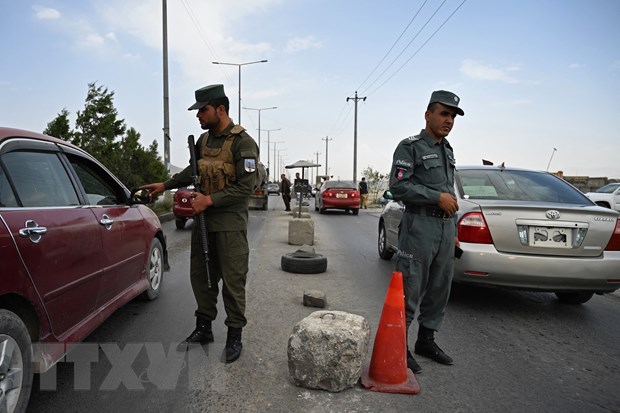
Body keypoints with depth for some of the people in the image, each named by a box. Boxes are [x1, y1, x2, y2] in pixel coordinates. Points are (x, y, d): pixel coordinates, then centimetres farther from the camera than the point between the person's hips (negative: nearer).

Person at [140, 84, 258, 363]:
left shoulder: (242, 142, -13)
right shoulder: (203, 140, 10)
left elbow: (245, 187, -18)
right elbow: (193, 171, 26)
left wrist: (210, 200, -19)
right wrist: (164, 185, 22)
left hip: (230, 224, -7)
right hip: (203, 220, 7)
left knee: (232, 280, 1)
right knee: (200, 277, 14)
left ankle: (234, 335, 15)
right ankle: (203, 328, 29)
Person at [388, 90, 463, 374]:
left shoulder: (448, 150, 20)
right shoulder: (410, 147, -5)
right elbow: (398, 186, -16)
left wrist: (454, 230, 21)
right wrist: (437, 197, -15)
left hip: (445, 228, 8)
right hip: (420, 226, -8)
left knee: (439, 289, 13)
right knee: (409, 292, -4)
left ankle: (426, 340, 27)